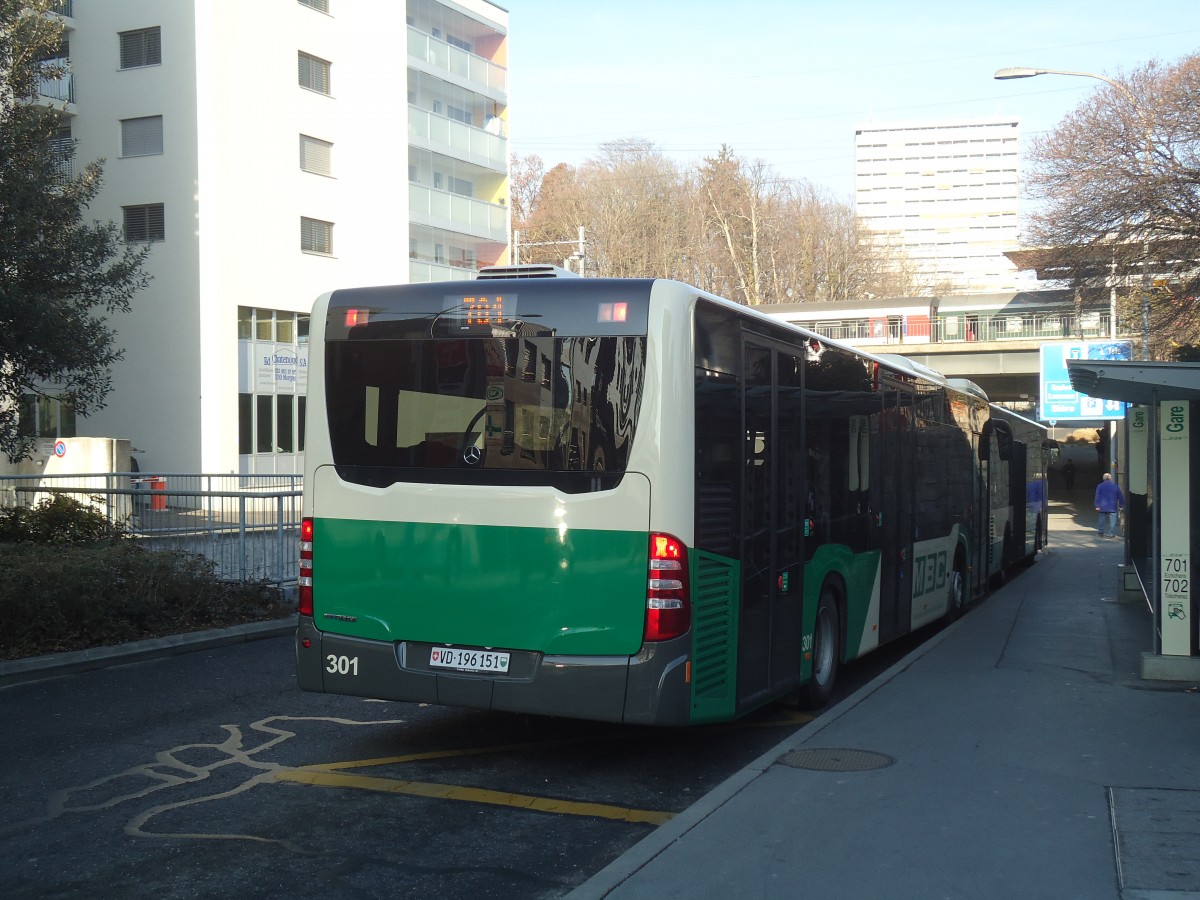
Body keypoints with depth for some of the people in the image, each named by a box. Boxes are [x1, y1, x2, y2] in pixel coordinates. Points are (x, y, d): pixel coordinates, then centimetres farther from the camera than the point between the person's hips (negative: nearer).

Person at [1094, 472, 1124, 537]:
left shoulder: (1100, 486, -1)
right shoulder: (1116, 486, 4)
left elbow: (1097, 496, -6)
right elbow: (1120, 496, 8)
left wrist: (1097, 505, -5)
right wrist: (1121, 505, 15)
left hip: (1102, 507, 0)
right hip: (1112, 507, 0)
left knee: (1101, 520, 10)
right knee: (1112, 521, 2)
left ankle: (1101, 532, 15)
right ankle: (1111, 533, -2)